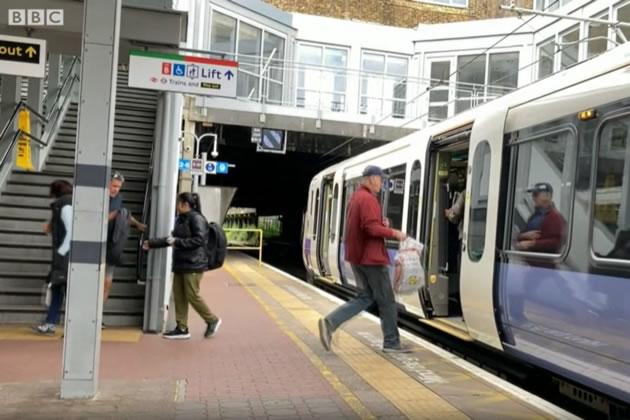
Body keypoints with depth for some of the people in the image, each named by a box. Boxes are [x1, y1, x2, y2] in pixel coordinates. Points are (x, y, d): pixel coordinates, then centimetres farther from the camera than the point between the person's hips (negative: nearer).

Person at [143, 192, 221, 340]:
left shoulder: (197, 219, -12)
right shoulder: (181, 219, 15)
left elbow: (199, 239, -20)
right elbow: (173, 238, 23)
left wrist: (178, 242, -17)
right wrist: (152, 243, 23)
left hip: (193, 265, -9)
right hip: (180, 264, 9)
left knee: (192, 296, -5)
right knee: (179, 296, 7)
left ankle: (212, 320, 13)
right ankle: (182, 329, 14)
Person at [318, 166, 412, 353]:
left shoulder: (356, 197, 15)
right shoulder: (368, 198, -17)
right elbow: (371, 228, -26)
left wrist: (381, 224, 9)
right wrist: (394, 233, -14)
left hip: (357, 255, 10)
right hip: (371, 257, -10)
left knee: (365, 297, 14)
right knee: (386, 300, 3)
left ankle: (330, 322, 0)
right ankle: (391, 342, 13)